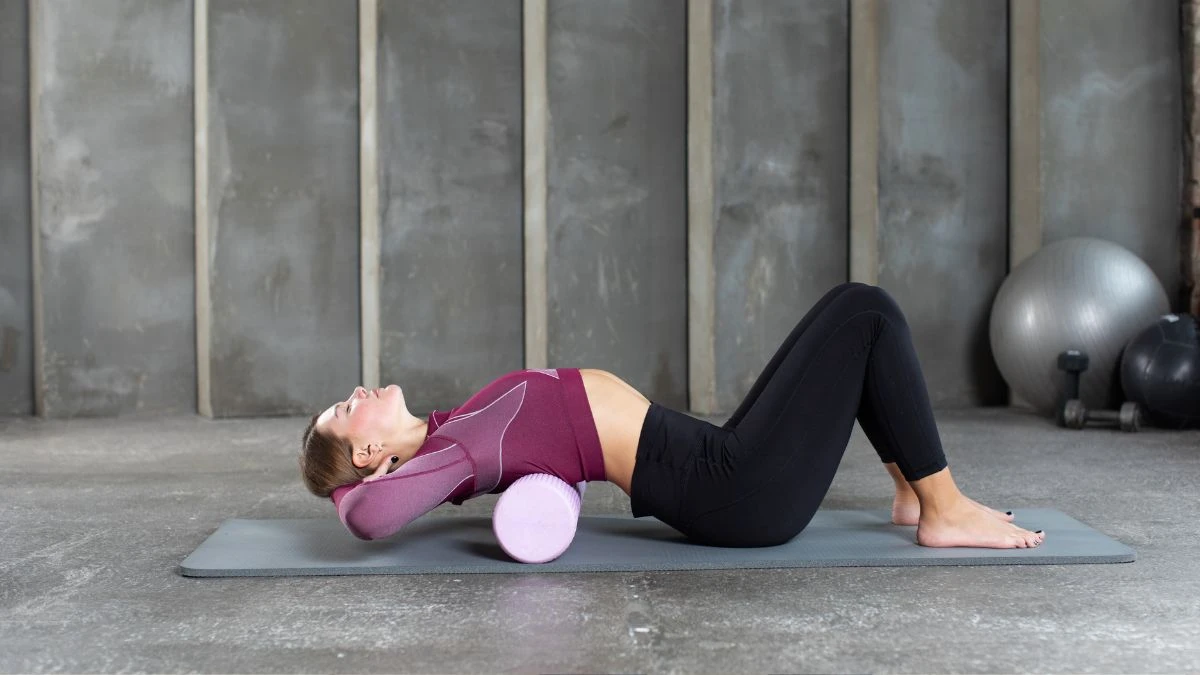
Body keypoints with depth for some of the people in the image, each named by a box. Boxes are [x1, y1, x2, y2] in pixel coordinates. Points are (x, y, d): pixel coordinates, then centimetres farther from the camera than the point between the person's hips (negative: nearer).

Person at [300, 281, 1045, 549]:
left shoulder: (445, 437, 9)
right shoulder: (445, 457, -15)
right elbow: (369, 519, -31)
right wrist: (354, 487, -11)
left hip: (723, 467, 9)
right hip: (743, 491, -9)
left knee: (852, 307, 15)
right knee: (868, 313, -7)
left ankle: (916, 490, 19)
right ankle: (947, 511, 2)